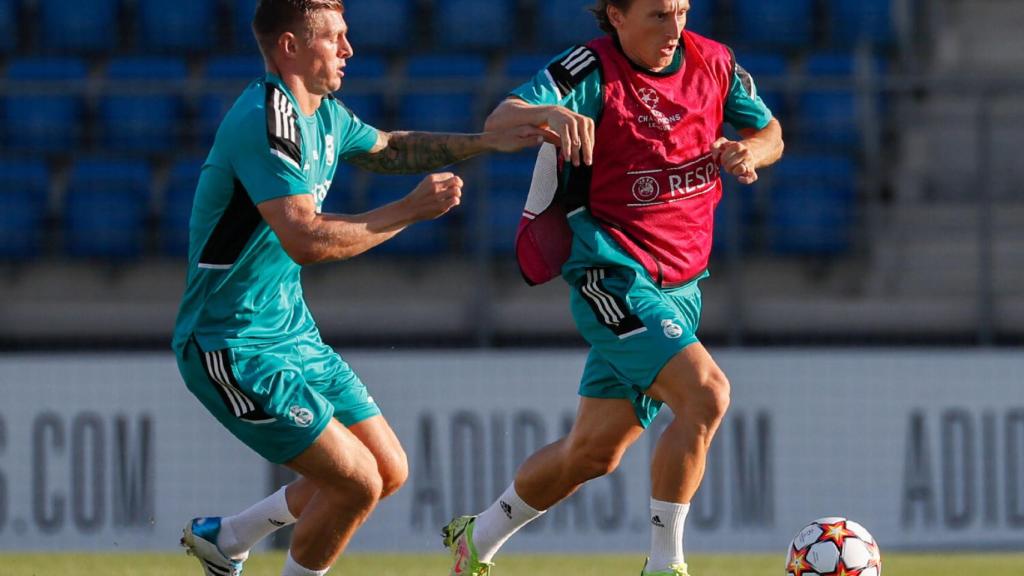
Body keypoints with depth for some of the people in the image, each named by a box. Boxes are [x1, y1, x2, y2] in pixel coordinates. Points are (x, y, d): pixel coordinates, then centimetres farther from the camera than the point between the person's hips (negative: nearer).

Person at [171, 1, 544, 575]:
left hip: (294, 333, 10)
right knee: (356, 482, -15)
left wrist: (488, 142, 22)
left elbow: (389, 147, 31)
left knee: (390, 472, 10)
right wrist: (410, 210, -24)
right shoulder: (264, 122, -22)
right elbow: (305, 239, -32)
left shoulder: (325, 115, 9)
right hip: (235, 349, -10)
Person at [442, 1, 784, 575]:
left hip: (679, 284, 7)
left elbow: (769, 133, 17)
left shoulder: (713, 63, 4)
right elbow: (498, 121, -25)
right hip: (614, 275, -7)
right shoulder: (593, 70, -13)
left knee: (596, 450, 11)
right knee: (706, 394, -24)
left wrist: (749, 151, -7)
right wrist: (547, 113, -47)